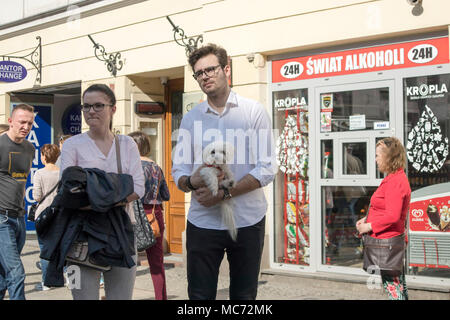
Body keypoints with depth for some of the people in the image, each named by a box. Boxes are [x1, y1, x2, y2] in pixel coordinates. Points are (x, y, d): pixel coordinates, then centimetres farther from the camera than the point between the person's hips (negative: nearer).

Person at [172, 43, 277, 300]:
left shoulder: (254, 112, 0)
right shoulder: (191, 118, 10)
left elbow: (267, 168, -7)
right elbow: (179, 170, 6)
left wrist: (224, 193, -17)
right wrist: (191, 182, -18)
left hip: (247, 221, -1)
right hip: (202, 221, 2)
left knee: (244, 296, 10)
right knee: (200, 295, 4)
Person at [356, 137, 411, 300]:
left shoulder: (395, 181, -19)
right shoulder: (396, 178, 15)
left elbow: (392, 216, -26)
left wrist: (369, 226, -16)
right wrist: (367, 219, 10)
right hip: (393, 240, 11)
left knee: (393, 287, -5)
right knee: (399, 286, 15)